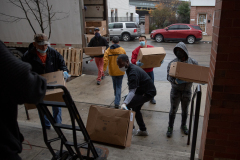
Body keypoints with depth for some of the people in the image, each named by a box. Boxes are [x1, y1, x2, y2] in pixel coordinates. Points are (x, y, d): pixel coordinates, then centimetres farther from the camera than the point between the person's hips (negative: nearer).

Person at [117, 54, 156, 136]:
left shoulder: (133, 72, -29)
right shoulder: (131, 67, 3)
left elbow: (132, 91, -38)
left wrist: (125, 103, -50)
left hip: (148, 93, -11)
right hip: (143, 90, 11)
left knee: (126, 106, -20)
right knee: (136, 109, 22)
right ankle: (143, 130, 35)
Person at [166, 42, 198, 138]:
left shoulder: (193, 62, -5)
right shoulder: (172, 63, -11)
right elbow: (169, 77, -15)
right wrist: (176, 81, -35)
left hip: (187, 91, 2)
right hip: (175, 91, -2)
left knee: (185, 110, 20)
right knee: (173, 110, 11)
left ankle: (183, 126, 43)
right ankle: (170, 127, 30)